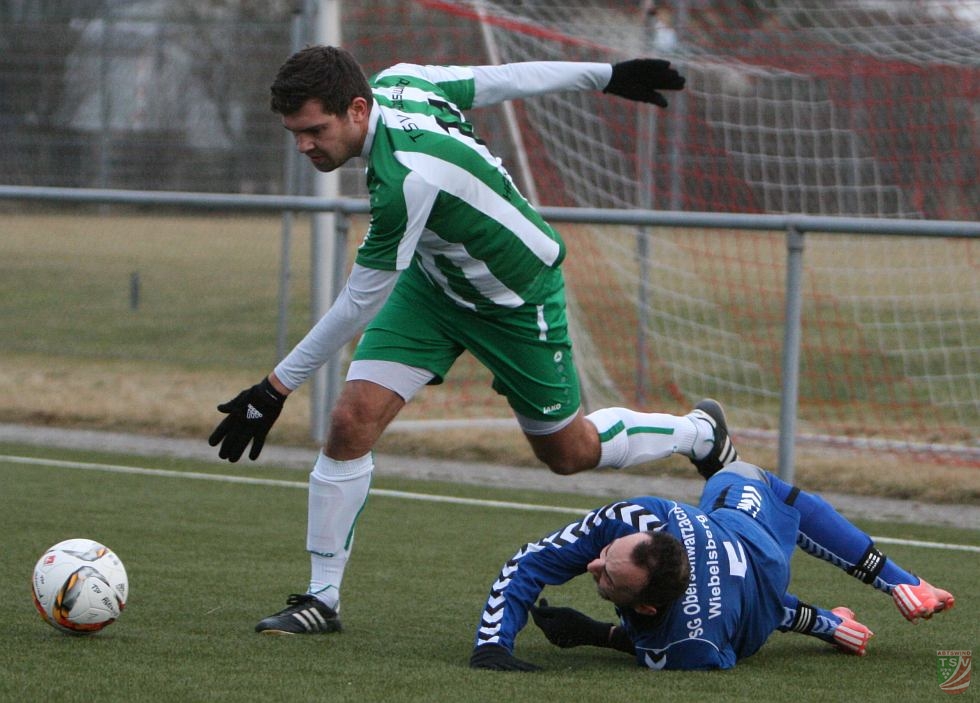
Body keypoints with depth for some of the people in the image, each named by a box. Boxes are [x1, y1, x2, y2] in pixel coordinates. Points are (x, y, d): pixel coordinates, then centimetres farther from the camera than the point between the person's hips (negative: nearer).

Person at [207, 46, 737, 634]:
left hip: (516, 300, -7)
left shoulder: (408, 178, -41)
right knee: (352, 421, -9)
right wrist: (606, 76, 11)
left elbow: (359, 305, -31)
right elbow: (504, 80, -4)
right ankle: (322, 598, 1)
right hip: (434, 278, 7)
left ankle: (699, 433, 42)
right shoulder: (398, 82, -19)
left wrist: (278, 388, -25)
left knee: (569, 453, 14)